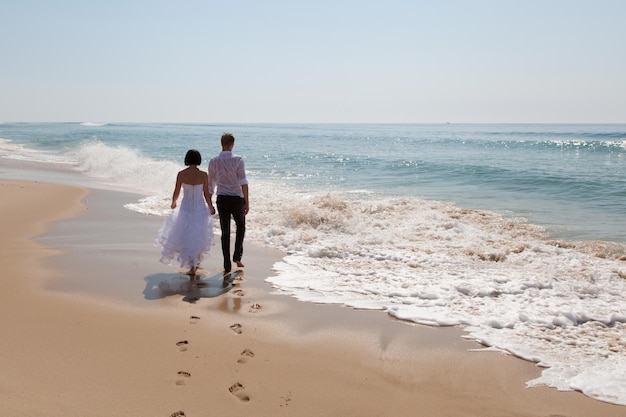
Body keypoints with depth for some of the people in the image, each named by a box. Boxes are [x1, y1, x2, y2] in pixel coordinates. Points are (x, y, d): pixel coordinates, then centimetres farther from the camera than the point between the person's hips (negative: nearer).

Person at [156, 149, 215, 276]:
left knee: (185, 237, 12)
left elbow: (176, 193, -3)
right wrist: (211, 207, 12)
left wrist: (173, 203, 18)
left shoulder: (181, 174, -11)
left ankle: (192, 266, 6)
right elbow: (206, 194, -5)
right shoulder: (204, 175, -12)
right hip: (200, 208, 0)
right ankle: (196, 262, 30)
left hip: (185, 208, 0)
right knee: (198, 236, 19)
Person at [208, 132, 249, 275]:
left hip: (221, 199, 2)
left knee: (225, 232, 6)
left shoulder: (213, 162, 2)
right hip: (236, 198, -2)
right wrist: (247, 202, -10)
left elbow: (211, 184, 8)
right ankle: (237, 256, 9)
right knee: (240, 226, 21)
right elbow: (243, 182, -13)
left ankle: (227, 266, 7)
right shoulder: (238, 160, -8)